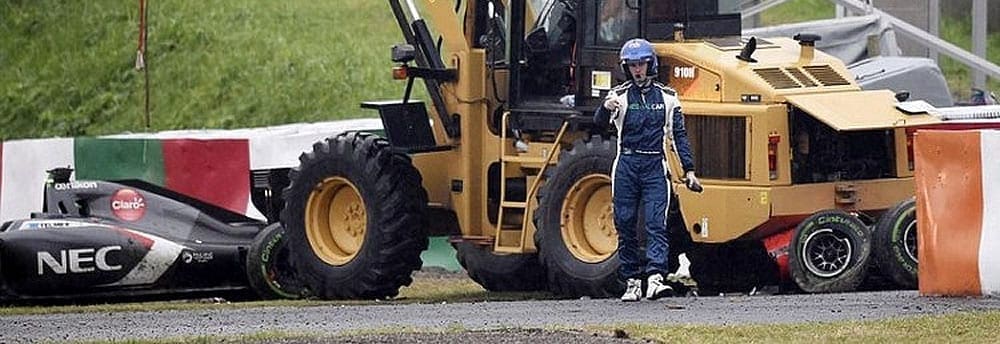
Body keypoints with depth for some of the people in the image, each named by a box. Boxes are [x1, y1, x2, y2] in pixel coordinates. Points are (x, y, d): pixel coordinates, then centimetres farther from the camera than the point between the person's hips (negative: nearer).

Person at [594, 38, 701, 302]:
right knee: (625, 225, 3)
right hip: (627, 166, 0)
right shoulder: (620, 95, 3)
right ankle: (632, 282, 10)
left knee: (656, 224, -12)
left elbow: (679, 135, 11)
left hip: (655, 166, 0)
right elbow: (600, 122, -13)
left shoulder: (666, 97, 8)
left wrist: (689, 169, 6)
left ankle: (656, 279, -22)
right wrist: (606, 109, -37)